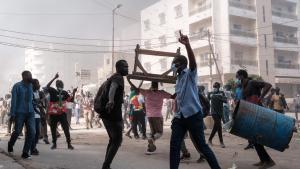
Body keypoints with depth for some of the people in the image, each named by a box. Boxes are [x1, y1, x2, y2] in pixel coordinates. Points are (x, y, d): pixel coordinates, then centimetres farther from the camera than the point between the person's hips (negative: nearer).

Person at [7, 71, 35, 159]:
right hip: (20, 113, -4)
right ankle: (10, 144, 38)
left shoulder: (30, 85, 9)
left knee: (32, 132, -6)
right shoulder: (17, 86, -5)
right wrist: (12, 114, -12)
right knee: (17, 132, 5)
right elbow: (14, 100, -8)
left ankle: (25, 152, 5)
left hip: (30, 113, 4)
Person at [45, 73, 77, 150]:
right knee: (53, 129, 9)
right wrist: (54, 78, -28)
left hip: (62, 113, 1)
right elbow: (47, 87, -23)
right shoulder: (52, 91, -3)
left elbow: (71, 100, 8)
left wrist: (73, 93, -6)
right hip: (53, 113, -1)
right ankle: (54, 144, 25)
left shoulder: (64, 93, 6)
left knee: (66, 129, -3)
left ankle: (69, 144, 2)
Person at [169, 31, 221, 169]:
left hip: (193, 115, -7)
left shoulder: (190, 73, -2)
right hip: (179, 117, 7)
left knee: (202, 145, 1)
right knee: (174, 146, -1)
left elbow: (192, 60, -23)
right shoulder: (178, 78, 20)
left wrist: (187, 44, -38)